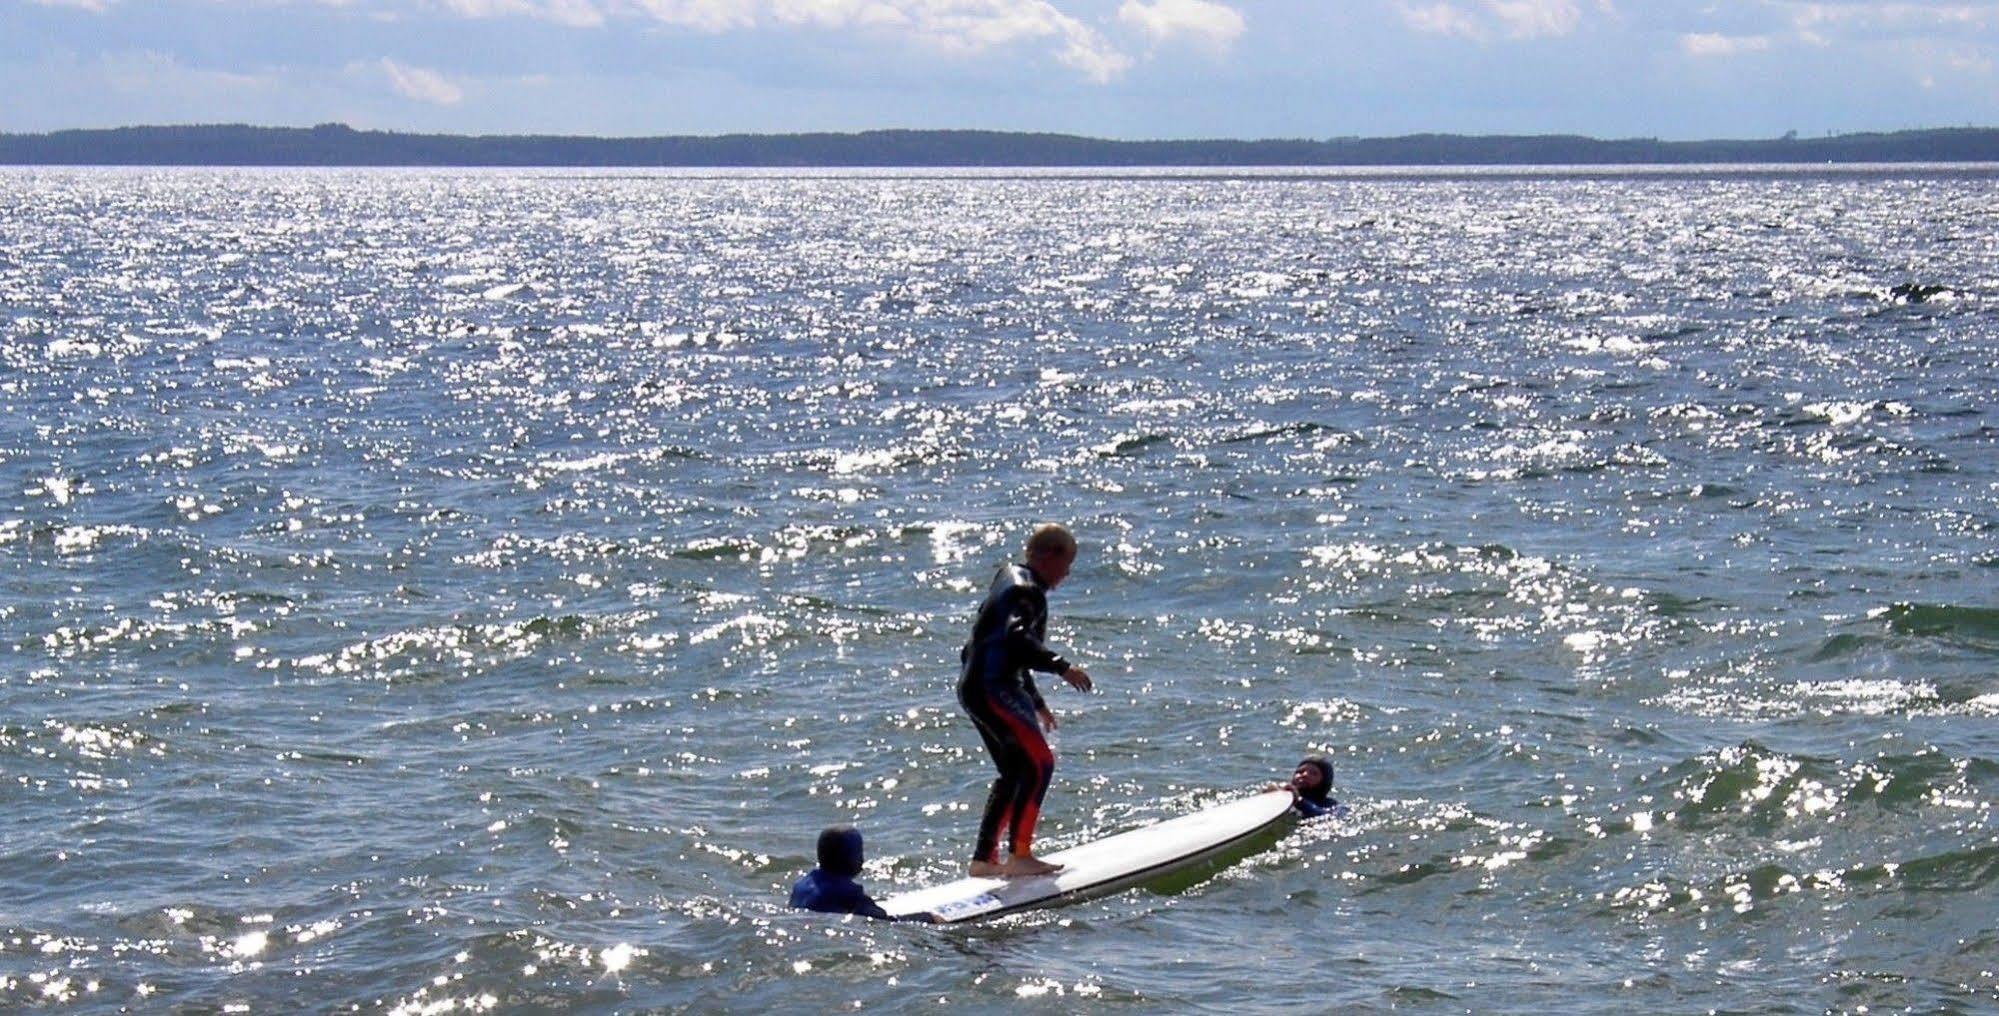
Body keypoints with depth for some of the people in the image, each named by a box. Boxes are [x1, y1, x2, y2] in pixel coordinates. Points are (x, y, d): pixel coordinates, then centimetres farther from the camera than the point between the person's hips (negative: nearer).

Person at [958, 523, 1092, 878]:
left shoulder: (1011, 579, 22)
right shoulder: (1027, 591, -11)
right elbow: (1018, 639, -29)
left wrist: (1035, 702, 32)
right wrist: (1062, 667, -30)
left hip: (977, 686, 11)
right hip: (993, 689, -11)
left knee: (1015, 772, 15)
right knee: (1039, 763, -14)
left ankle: (983, 859, 17)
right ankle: (1019, 856, -15)